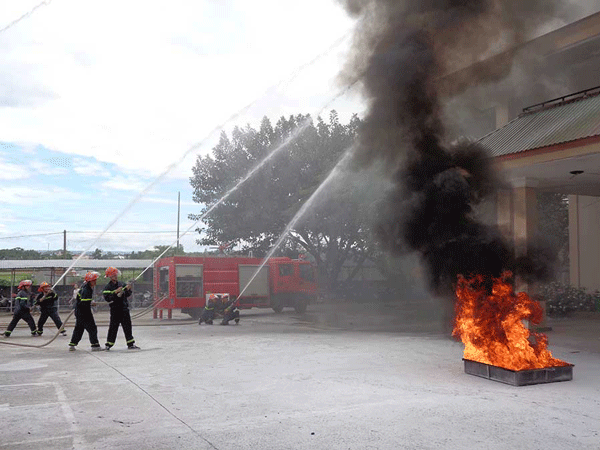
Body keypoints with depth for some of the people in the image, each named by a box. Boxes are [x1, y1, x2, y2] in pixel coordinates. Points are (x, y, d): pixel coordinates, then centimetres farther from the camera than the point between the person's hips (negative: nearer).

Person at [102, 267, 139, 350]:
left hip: (124, 308, 5)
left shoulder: (121, 284, 8)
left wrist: (128, 289, -7)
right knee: (113, 327, -2)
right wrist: (115, 292, -25)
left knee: (127, 326, 7)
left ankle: (130, 344, 13)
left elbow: (127, 295, 12)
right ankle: (109, 344, 11)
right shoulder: (107, 287, -6)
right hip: (115, 310, -5)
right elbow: (107, 298, -18)